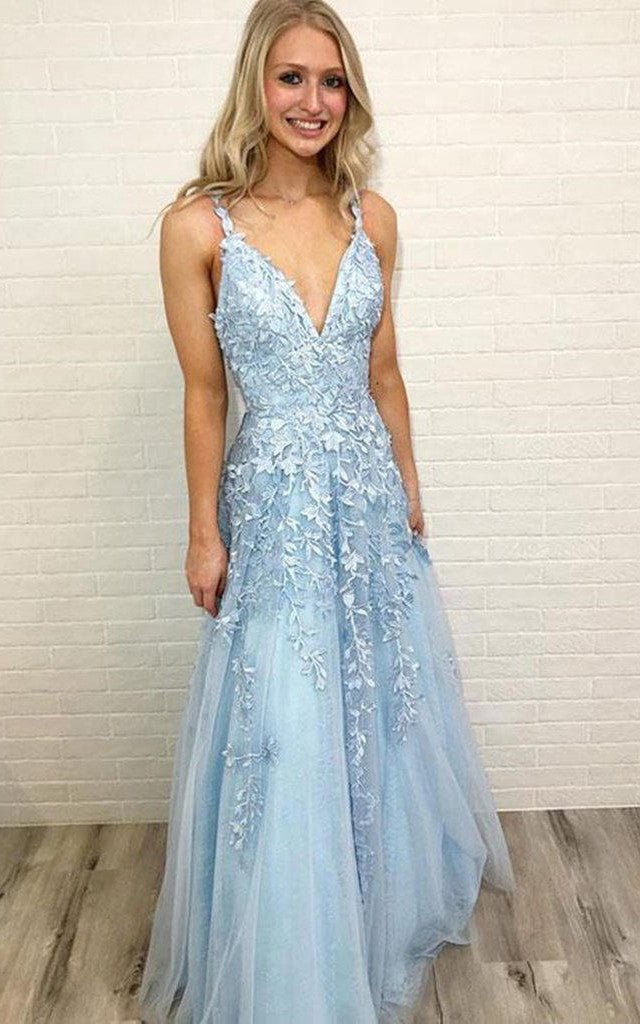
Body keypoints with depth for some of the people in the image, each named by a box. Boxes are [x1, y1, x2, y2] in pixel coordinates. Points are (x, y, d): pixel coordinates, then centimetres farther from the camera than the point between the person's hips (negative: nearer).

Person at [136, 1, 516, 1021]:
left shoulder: (373, 217, 2)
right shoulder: (198, 225, -9)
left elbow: (383, 373, 9)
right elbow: (203, 396, -6)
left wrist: (409, 492, 12)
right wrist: (205, 535, -4)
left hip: (370, 499, 5)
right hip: (273, 507, -4)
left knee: (385, 717, 19)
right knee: (285, 744, 6)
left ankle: (388, 914, 48)